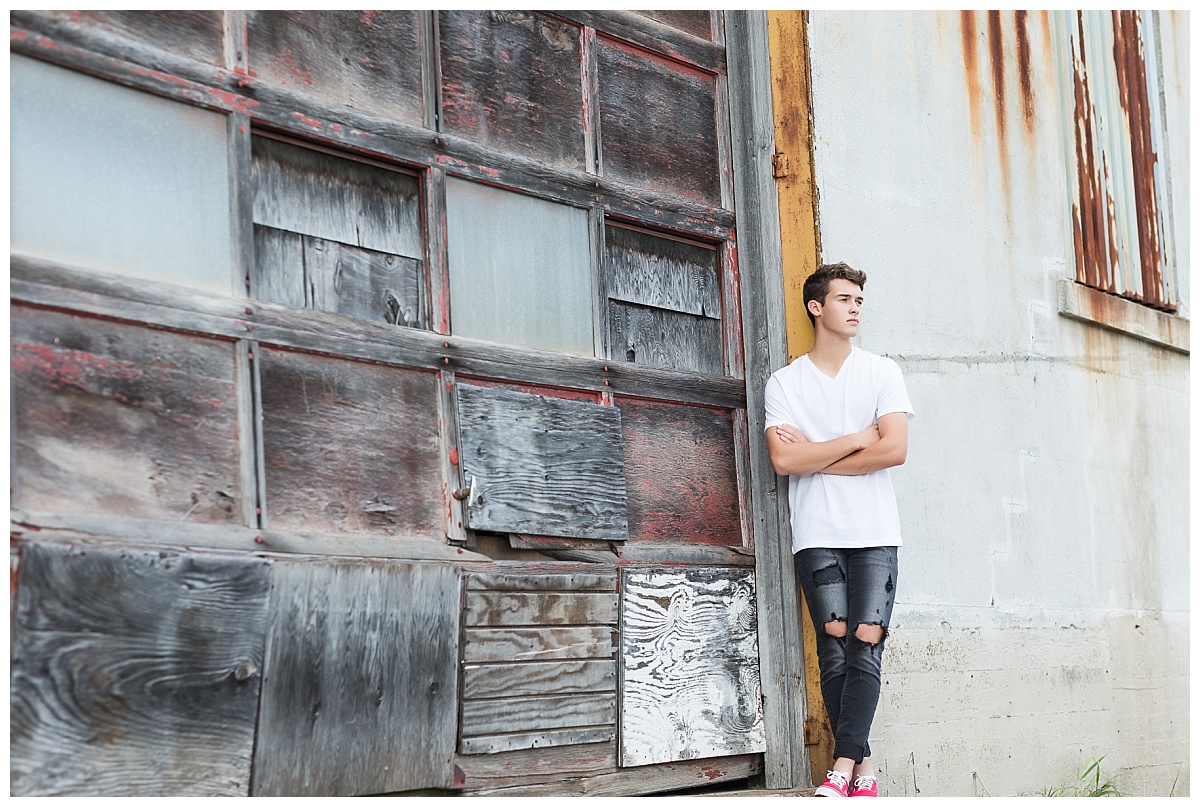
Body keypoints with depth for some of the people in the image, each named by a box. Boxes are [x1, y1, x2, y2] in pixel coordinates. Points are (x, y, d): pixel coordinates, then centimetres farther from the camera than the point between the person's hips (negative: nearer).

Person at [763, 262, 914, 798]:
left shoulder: (881, 373, 9)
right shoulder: (784, 382, 8)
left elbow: (895, 449, -4)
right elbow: (783, 460, -5)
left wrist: (814, 457, -4)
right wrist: (856, 439, -5)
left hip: (875, 532, 0)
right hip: (816, 534, 0)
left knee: (866, 642, -11)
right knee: (835, 646, -7)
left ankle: (843, 766, -12)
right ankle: (863, 766, -1)